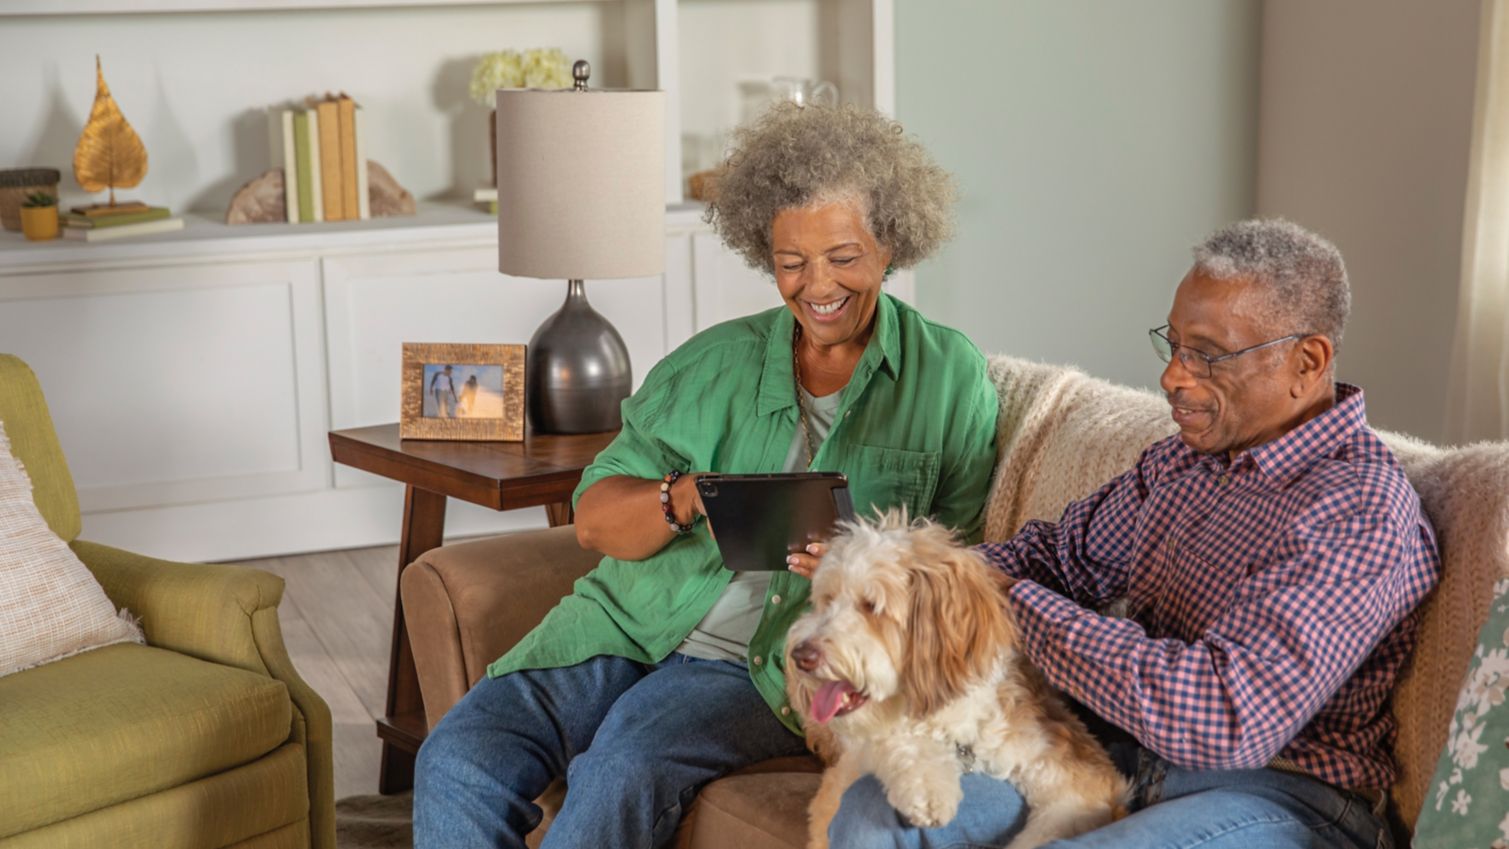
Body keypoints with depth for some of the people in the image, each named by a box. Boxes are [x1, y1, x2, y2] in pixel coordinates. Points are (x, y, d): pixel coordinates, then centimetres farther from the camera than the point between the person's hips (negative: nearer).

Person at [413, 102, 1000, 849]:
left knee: (623, 773, -32)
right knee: (456, 761, -21)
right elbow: (594, 516, 7)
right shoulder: (715, 362, 12)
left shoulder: (948, 377, 8)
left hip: (771, 667, -3)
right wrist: (689, 496, -15)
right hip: (631, 620, 3)